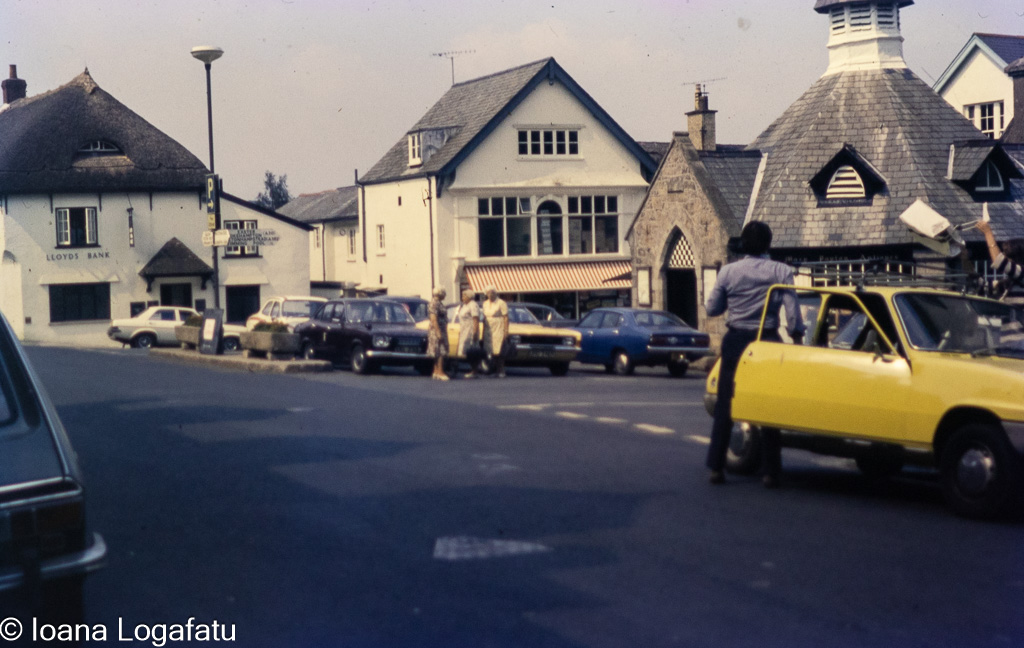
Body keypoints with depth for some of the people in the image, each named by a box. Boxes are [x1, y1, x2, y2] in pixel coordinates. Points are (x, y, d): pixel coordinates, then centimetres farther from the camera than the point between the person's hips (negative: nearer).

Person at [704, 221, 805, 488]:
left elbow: (712, 308, 4)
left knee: (725, 405, 10)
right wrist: (797, 338, 0)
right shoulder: (781, 271, -6)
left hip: (735, 341, 1)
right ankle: (770, 471, 7)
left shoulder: (728, 271, -2)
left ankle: (716, 467, 9)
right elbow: (792, 309, -10)